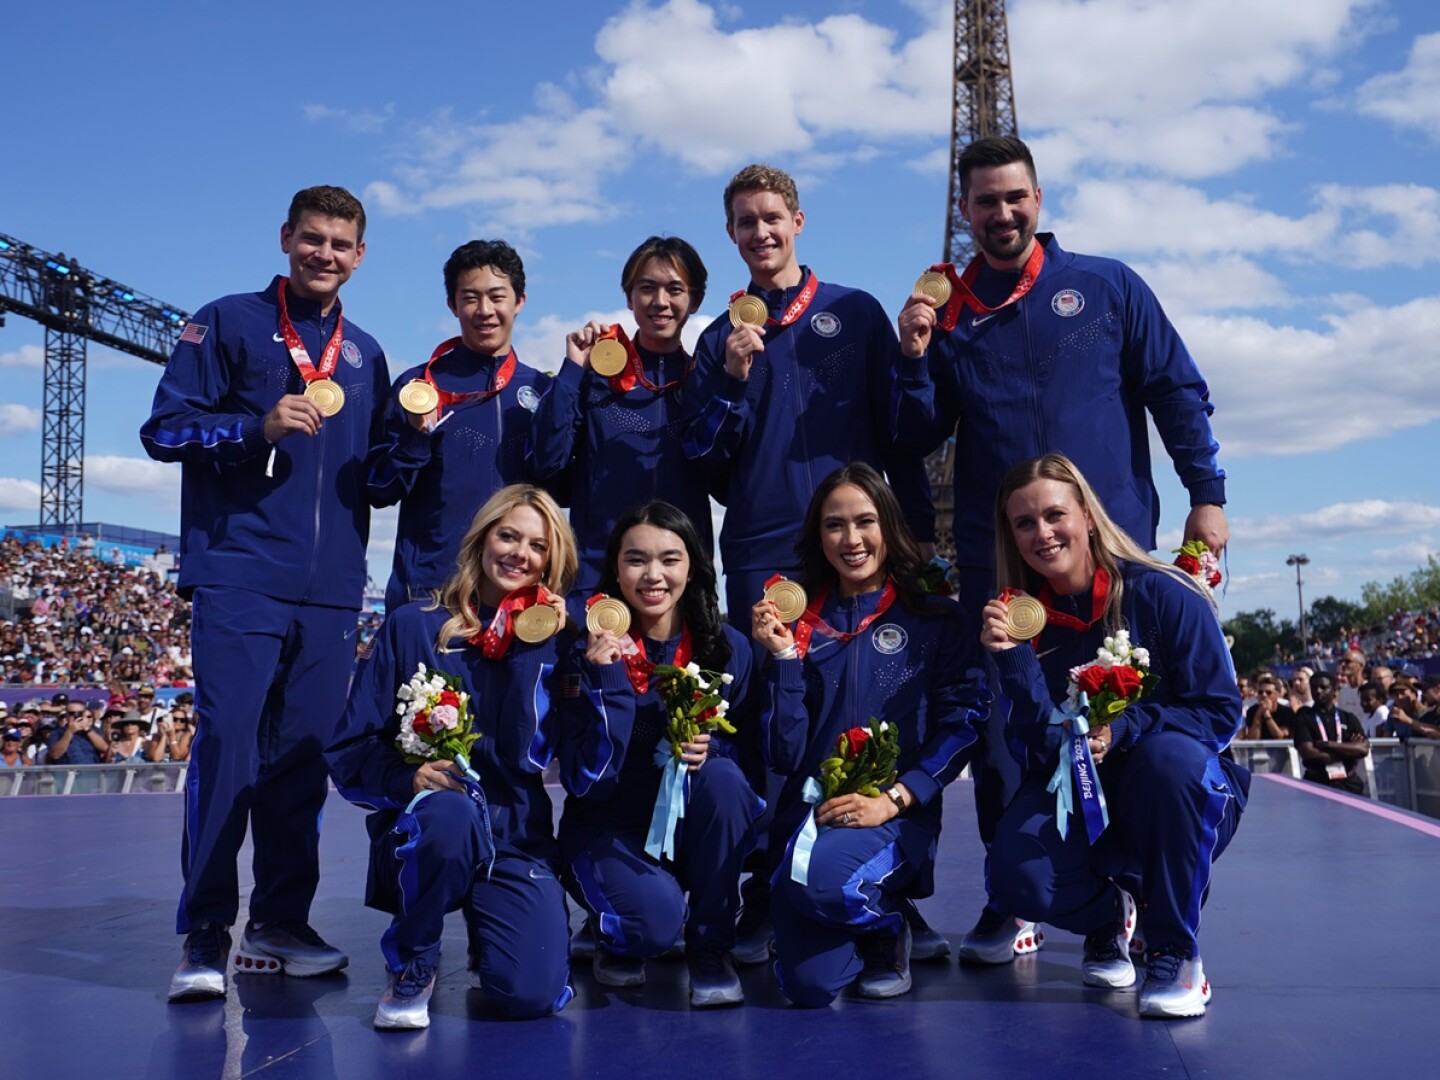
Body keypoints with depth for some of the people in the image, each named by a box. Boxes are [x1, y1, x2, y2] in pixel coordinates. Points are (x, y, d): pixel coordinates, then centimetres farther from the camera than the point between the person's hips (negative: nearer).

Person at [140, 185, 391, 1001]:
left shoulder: (365, 355, 19)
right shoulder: (230, 324, 6)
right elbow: (164, 428, 1)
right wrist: (259, 425, -13)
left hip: (332, 591, 4)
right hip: (240, 576, -4)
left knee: (304, 755, 5)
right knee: (228, 743, -9)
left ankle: (279, 926, 14)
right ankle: (205, 936, -2)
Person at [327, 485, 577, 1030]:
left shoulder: (547, 643, 5)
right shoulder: (412, 626, 1)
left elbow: (526, 754, -10)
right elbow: (349, 750, -2)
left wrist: (528, 650, -14)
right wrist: (408, 777, -21)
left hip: (514, 834, 2)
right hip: (417, 828, -1)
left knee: (533, 995, -20)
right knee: (451, 814, -38)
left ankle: (484, 933, 18)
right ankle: (410, 966, -9)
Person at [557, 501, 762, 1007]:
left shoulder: (730, 648, -5)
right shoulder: (590, 654, -11)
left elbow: (753, 759, 2)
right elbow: (588, 781, -18)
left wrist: (712, 748, -21)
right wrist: (606, 679, -27)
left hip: (698, 828, 3)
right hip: (611, 831, -3)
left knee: (721, 775, -29)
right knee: (655, 918, -31)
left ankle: (711, 948, -10)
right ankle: (617, 943, 9)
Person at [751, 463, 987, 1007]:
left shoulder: (935, 620, 5)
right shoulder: (799, 623, 9)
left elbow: (962, 722, -4)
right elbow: (785, 756, 2)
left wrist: (892, 799, -15)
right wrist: (784, 658, -8)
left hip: (898, 816, -2)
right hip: (810, 812, 2)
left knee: (822, 879, -35)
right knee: (809, 985, -16)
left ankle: (887, 928, 2)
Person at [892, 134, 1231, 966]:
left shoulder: (1108, 288, 6)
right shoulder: (947, 314, 10)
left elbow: (1178, 392, 5)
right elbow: (919, 439, 8)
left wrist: (1207, 496, -2)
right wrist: (913, 361, -8)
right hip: (995, 560, 2)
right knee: (1003, 729, 2)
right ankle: (1012, 903, 13)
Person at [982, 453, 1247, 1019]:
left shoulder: (1162, 594, -13)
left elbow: (1221, 711, -12)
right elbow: (1043, 740, -11)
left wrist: (1122, 729, -26)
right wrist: (1011, 655, -26)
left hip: (1182, 802, -2)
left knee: (1169, 754, -37)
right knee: (1017, 878, -28)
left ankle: (1176, 951, -16)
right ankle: (1112, 914, 11)